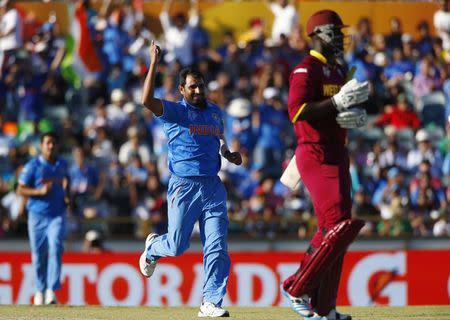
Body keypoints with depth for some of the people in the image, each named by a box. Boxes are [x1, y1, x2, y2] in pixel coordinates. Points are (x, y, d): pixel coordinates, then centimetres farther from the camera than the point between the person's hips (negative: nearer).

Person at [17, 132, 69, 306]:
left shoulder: (62, 165, 8)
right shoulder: (33, 165, -4)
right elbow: (20, 189, -4)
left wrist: (67, 196, 8)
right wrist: (40, 191, -18)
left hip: (57, 215, 1)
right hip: (37, 215, -1)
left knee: (55, 249, -17)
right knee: (39, 254, 4)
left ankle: (52, 289, -19)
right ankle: (40, 290, 20)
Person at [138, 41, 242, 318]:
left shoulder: (215, 112, 14)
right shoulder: (174, 111, -4)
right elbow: (147, 100, -22)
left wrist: (229, 154, 10)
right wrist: (154, 64, -24)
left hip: (213, 187, 4)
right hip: (184, 188, -4)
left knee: (217, 247, -5)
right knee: (177, 246, 1)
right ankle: (153, 247, 38)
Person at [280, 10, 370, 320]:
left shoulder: (340, 70, 18)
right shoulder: (306, 69, -10)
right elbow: (297, 111, -23)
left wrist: (355, 117, 4)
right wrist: (337, 102, -27)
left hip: (338, 154, 9)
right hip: (315, 156, -9)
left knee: (335, 231, 9)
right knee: (337, 227, -17)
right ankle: (298, 288, -6)